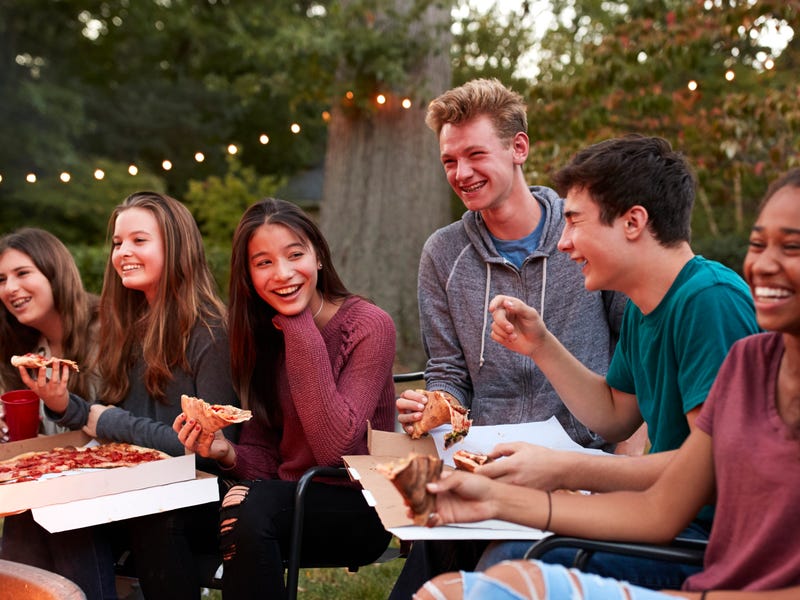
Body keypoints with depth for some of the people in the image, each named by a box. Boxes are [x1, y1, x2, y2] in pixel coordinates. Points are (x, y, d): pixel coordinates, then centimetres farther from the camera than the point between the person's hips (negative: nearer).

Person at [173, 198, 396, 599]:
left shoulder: (369, 326, -11)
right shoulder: (261, 336, 6)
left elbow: (335, 449, -22)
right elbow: (265, 458, 4)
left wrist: (300, 330, -20)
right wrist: (227, 453, -19)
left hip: (358, 509, -4)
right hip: (288, 500, 5)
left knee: (249, 506, -32)